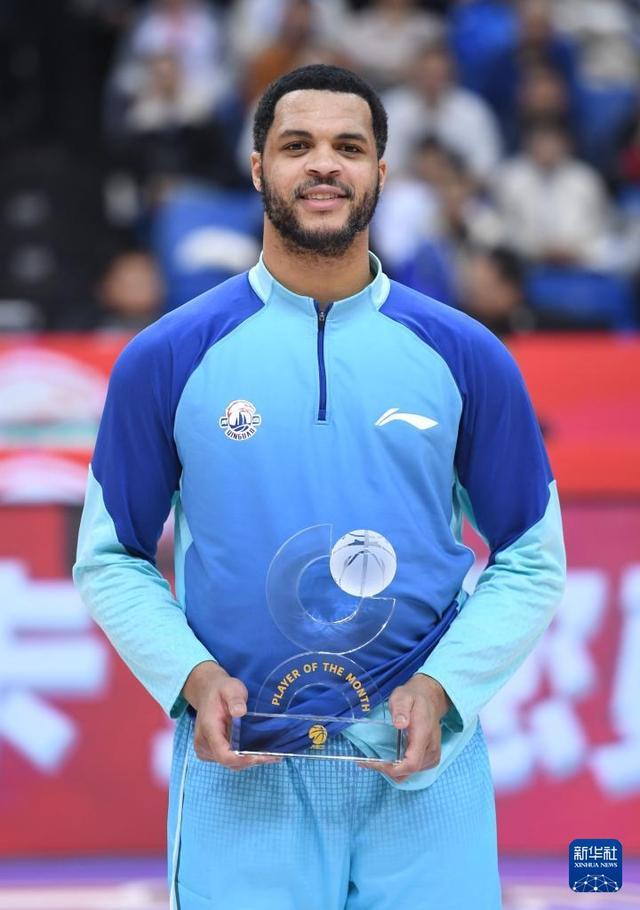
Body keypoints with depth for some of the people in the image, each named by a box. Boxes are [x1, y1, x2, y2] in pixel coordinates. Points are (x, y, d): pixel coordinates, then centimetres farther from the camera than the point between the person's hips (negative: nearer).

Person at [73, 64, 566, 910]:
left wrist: (442, 686, -8)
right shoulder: (166, 359, 2)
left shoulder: (467, 358, 4)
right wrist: (192, 676, -9)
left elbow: (530, 561, 8)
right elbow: (111, 560, 8)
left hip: (422, 772, 1)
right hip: (241, 773, -1)